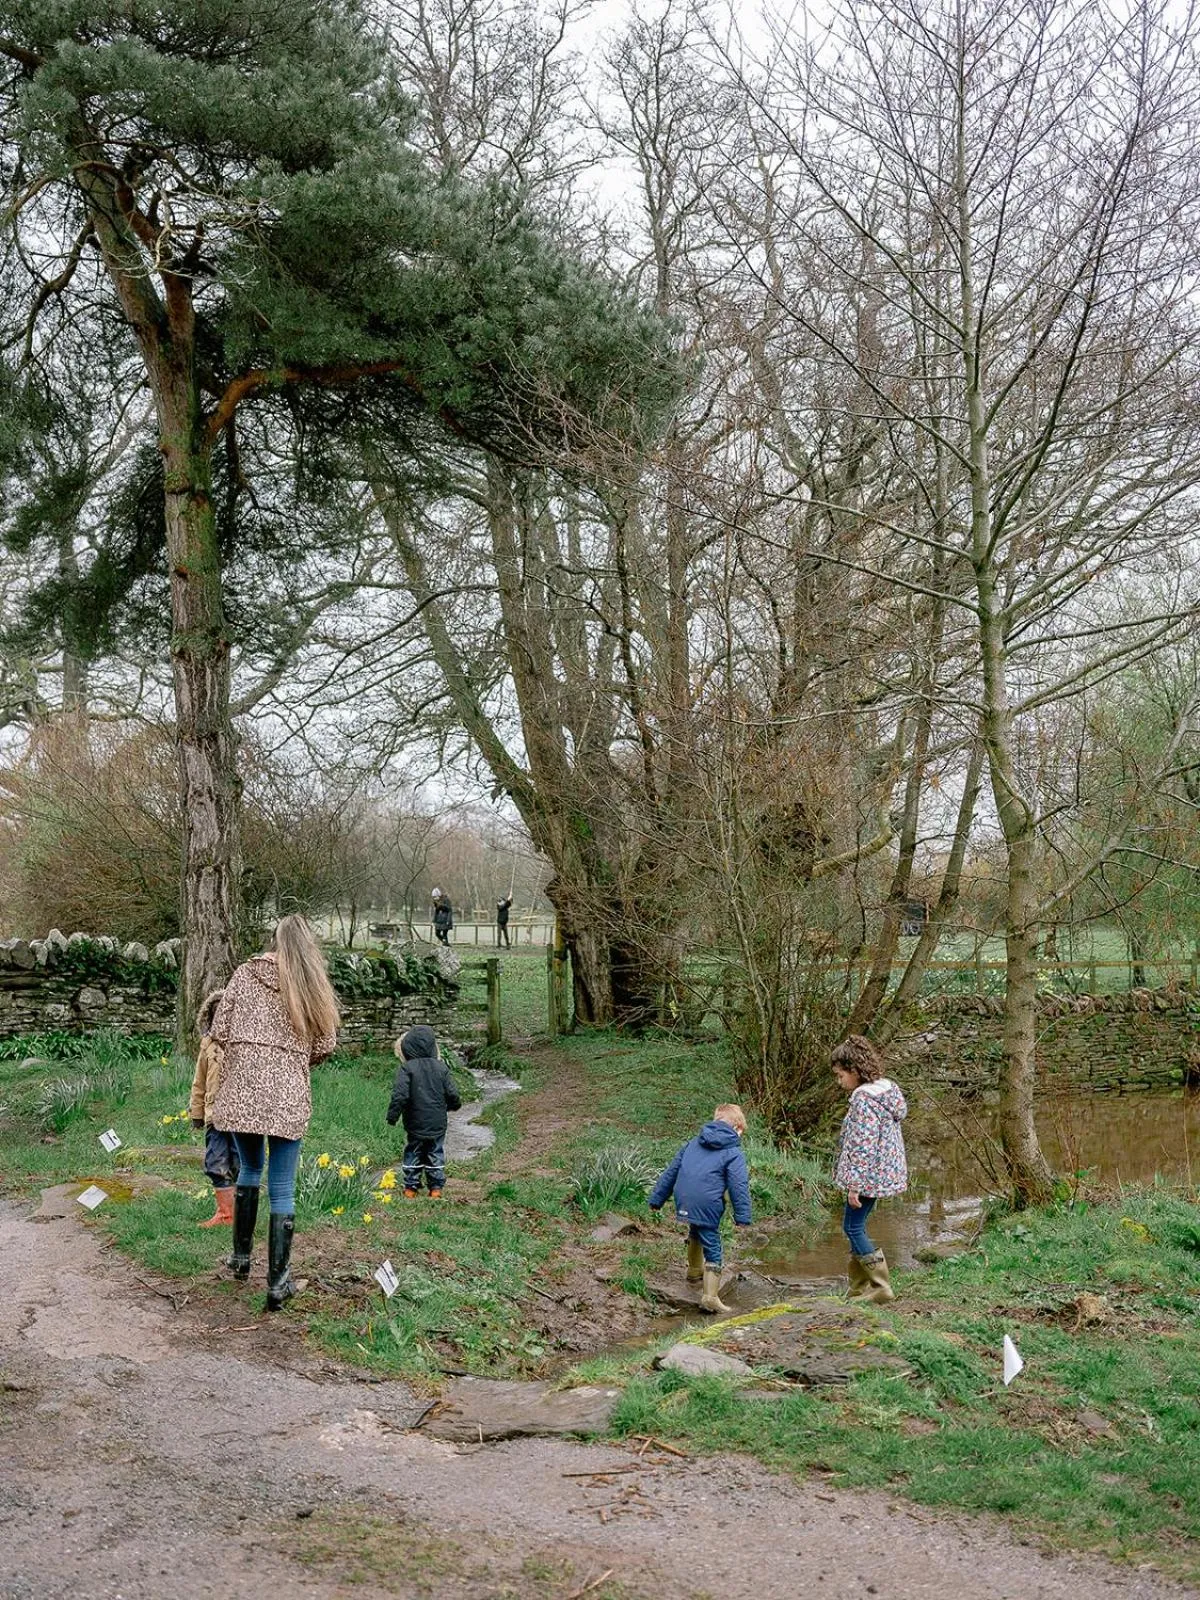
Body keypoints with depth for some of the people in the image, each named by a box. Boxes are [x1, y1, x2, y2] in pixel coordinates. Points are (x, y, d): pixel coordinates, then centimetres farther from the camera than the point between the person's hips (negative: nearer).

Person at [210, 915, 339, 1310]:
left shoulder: (245, 974, 4)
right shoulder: (311, 983, 4)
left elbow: (219, 1031, 3)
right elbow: (325, 1046, 5)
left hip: (241, 1089, 1)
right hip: (288, 1094, -1)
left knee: (249, 1169, 24)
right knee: (282, 1189, 4)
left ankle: (241, 1256, 34)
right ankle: (278, 1283, 6)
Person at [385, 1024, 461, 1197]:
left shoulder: (406, 1068, -13)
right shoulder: (441, 1067, -3)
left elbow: (400, 1095, -18)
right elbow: (452, 1094, 0)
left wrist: (392, 1116, -7)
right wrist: (453, 1105, 22)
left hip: (415, 1124, -2)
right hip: (438, 1123, 2)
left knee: (413, 1154, 11)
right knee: (436, 1154, 12)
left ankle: (411, 1187, 16)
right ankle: (436, 1187, 13)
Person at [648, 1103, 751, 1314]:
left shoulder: (694, 1144, 18)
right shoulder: (733, 1154, 0)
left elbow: (671, 1172, 21)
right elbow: (739, 1186, -9)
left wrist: (657, 1199, 26)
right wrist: (743, 1217, -7)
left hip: (684, 1202, 6)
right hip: (707, 1205, -6)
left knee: (695, 1234, 33)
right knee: (712, 1250, 2)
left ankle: (695, 1271, 50)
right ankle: (710, 1296, -6)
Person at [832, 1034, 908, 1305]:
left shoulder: (863, 1098, -19)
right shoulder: (887, 1089, 10)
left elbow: (863, 1145, -22)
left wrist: (854, 1185, -20)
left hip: (869, 1174, -10)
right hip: (885, 1171, 10)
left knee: (853, 1227, 0)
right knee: (856, 1226, 16)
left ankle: (882, 1287, 1)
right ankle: (859, 1288, 21)